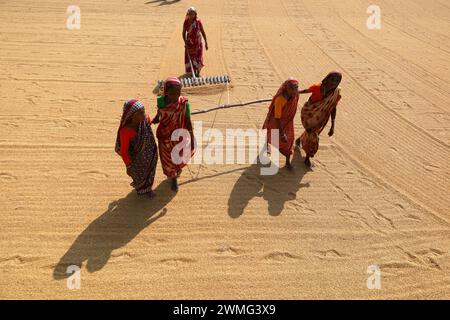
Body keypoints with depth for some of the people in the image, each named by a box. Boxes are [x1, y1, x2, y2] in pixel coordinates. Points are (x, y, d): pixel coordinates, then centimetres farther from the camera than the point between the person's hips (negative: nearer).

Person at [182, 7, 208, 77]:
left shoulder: (198, 21, -12)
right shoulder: (186, 22, -9)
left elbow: (203, 32, -5)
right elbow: (184, 33, -1)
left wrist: (206, 42, -7)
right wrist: (185, 43, -11)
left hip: (198, 42, -1)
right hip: (189, 43, 1)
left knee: (198, 57, 2)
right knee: (190, 57, 6)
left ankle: (198, 72, 23)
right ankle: (192, 72, 26)